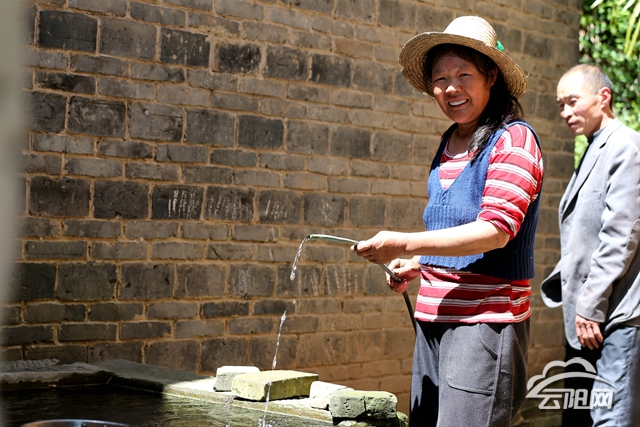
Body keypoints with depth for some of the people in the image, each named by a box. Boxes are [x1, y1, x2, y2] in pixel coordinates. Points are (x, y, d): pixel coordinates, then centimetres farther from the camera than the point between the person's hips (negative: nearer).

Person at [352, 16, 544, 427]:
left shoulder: (514, 139, -7)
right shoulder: (449, 144, 17)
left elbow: (495, 231, -18)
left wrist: (406, 244, -21)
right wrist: (417, 266, 11)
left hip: (486, 321, -8)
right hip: (434, 318, 8)